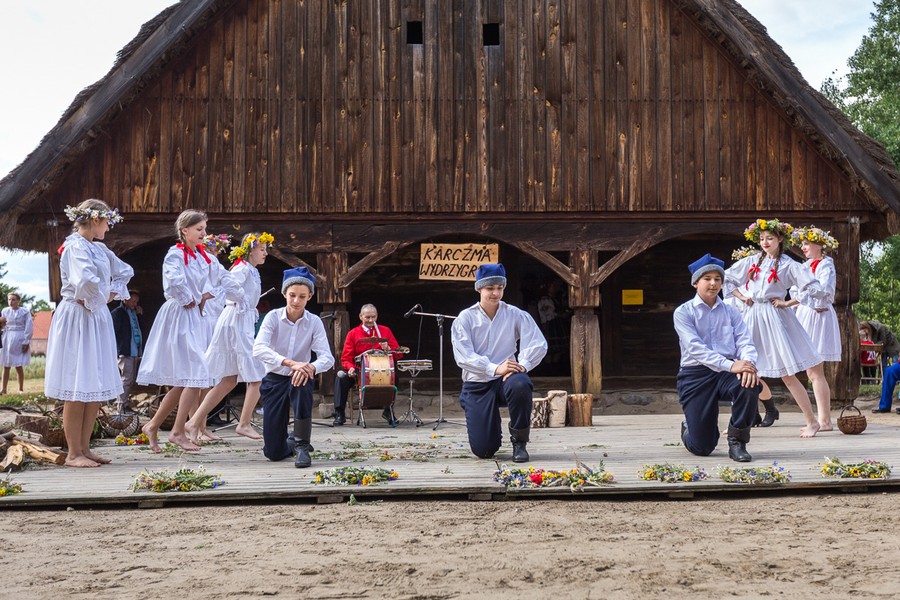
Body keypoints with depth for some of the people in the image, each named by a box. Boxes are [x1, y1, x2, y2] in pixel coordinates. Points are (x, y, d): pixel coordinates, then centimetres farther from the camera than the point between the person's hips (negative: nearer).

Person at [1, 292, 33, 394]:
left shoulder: (24, 312, -2)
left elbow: (29, 328, -4)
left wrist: (26, 342, -9)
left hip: (19, 340, -3)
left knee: (18, 366, -2)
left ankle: (21, 389, 9)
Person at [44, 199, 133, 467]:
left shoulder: (99, 249, 14)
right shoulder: (75, 246, -13)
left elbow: (124, 272, 27)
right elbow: (85, 280, -30)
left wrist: (111, 294, 11)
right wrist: (95, 301, -13)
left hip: (97, 319, 9)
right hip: (77, 320, -9)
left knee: (97, 388, 10)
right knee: (78, 388, -4)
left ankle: (84, 448, 18)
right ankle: (73, 453, 4)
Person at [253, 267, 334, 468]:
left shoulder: (314, 322, -8)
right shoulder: (273, 317, -11)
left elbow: (327, 357, -18)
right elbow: (258, 349, -26)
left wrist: (310, 367, -41)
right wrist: (291, 363, -41)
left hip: (298, 378, 0)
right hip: (274, 379, 0)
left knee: (302, 384, -40)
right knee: (274, 453, -3)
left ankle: (302, 446, -23)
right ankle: (291, 443, 36)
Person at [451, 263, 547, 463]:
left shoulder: (515, 315, 2)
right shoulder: (465, 318, -1)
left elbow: (539, 344, -7)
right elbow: (463, 355, -13)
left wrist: (522, 365, -26)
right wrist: (495, 369, -27)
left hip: (505, 379, 0)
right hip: (477, 384, 0)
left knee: (520, 385, -39)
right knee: (483, 450, -10)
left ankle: (519, 443, -14)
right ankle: (493, 432, 31)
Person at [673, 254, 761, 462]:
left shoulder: (730, 312, 13)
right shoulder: (683, 312, 0)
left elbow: (745, 342, 0)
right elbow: (695, 348, -14)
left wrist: (748, 364, -24)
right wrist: (730, 365, -26)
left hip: (728, 373, 3)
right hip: (696, 374, -3)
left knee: (750, 386, -34)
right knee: (702, 447, -7)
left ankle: (737, 443, -10)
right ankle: (688, 429, 33)